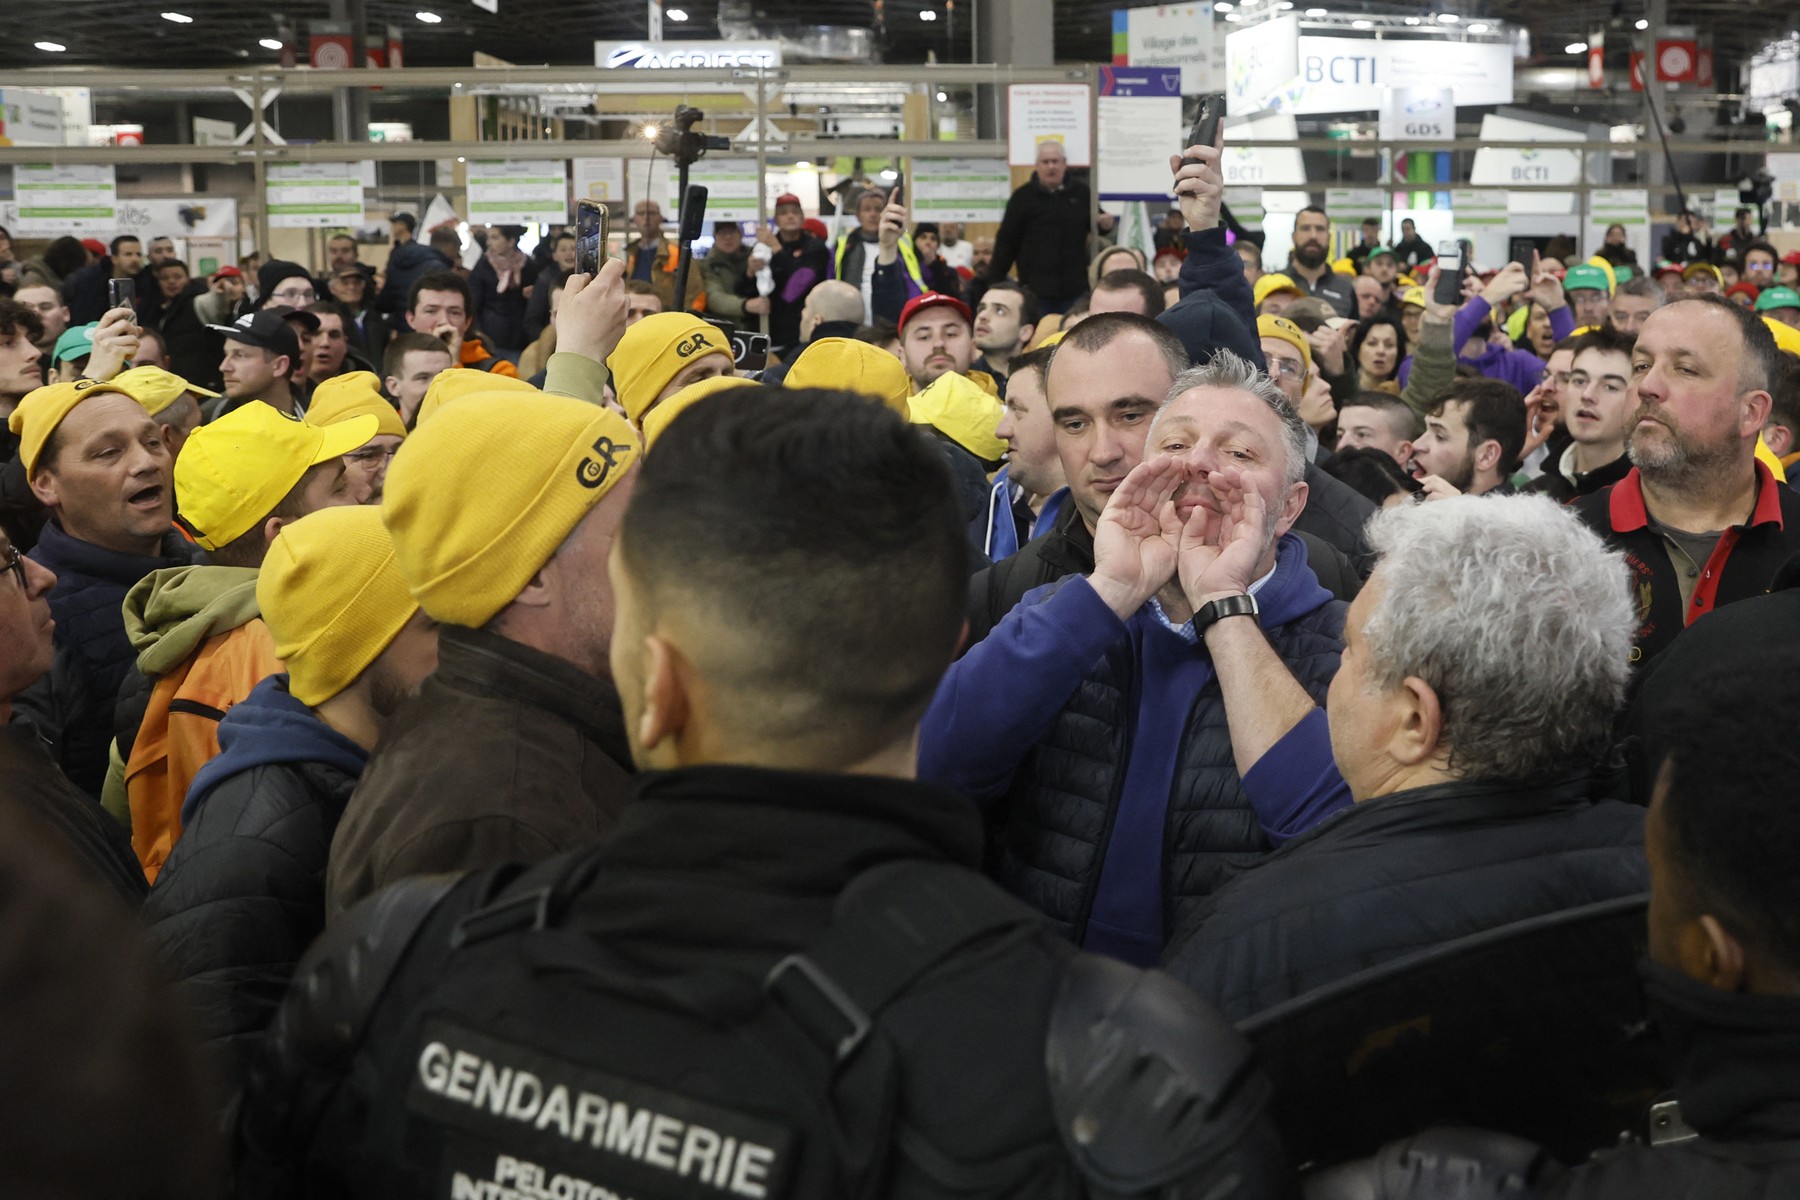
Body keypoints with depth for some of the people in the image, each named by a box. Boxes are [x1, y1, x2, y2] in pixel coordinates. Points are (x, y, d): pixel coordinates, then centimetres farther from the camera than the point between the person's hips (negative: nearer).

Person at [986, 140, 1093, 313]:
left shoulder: (1081, 193, 8)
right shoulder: (1023, 197, 1)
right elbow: (1006, 241, 1)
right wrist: (995, 280, -4)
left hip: (1075, 288, 2)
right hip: (1036, 289, -2)